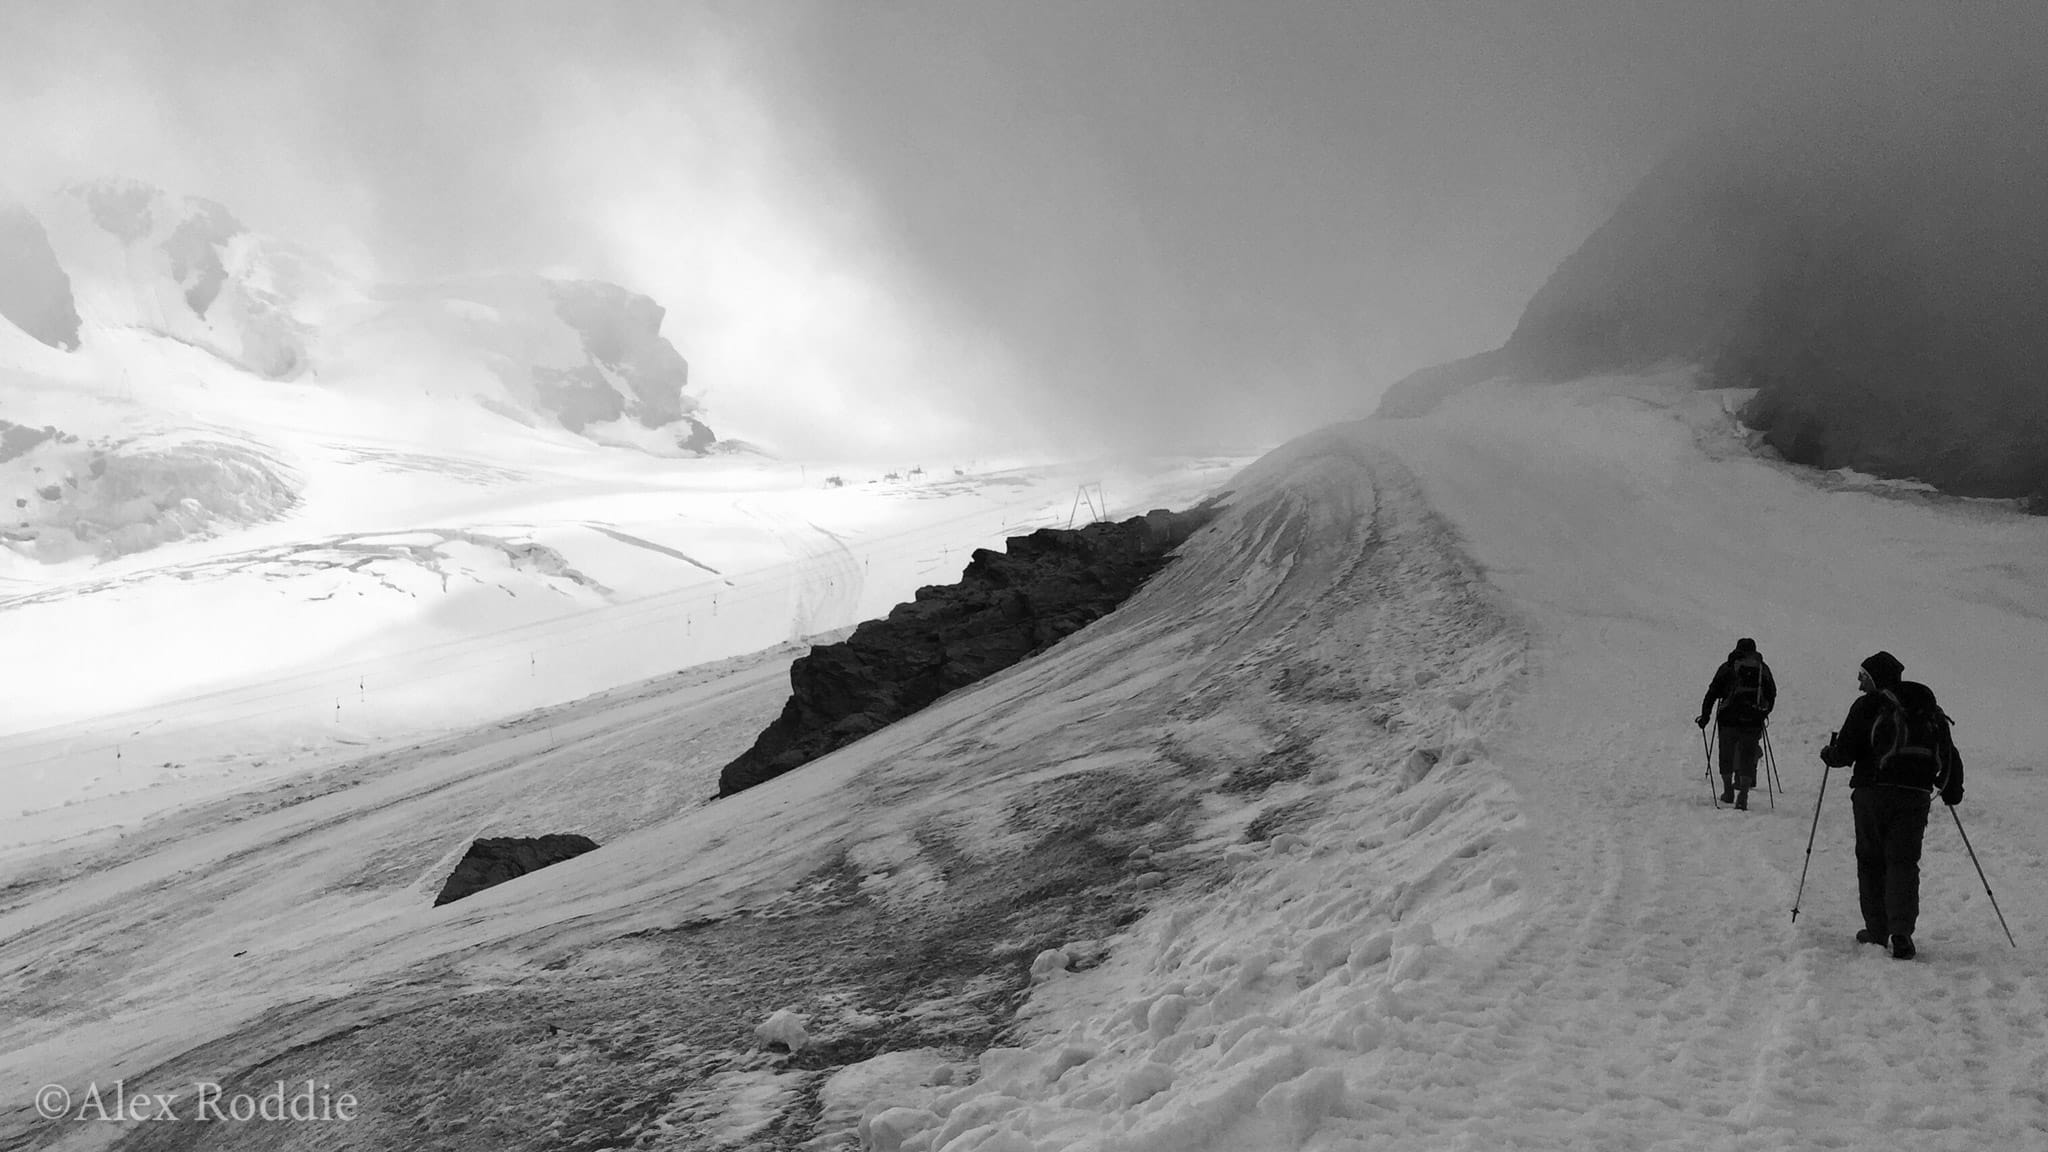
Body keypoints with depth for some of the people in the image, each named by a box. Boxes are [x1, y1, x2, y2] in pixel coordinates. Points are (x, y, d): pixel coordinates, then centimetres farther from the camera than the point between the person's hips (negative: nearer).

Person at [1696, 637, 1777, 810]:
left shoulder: (1728, 666, 5)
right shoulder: (1762, 668, 11)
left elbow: (1713, 691, 1)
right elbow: (1772, 694, 15)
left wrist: (1705, 714, 4)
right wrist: (1764, 713, 27)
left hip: (1729, 718, -1)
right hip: (1753, 720, 1)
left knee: (1727, 755, 15)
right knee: (1748, 756, 2)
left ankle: (1728, 792, 21)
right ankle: (1743, 797, -9)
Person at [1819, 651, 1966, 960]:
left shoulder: (1867, 706, -3)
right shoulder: (1927, 707, 12)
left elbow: (1845, 752, -6)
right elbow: (1948, 753, 15)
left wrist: (1828, 754, 16)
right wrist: (1952, 790, 26)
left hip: (1872, 794, -3)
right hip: (1916, 794, 3)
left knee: (1871, 861, 9)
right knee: (1903, 862, 2)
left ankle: (1877, 931, 12)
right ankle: (1901, 932, -13)